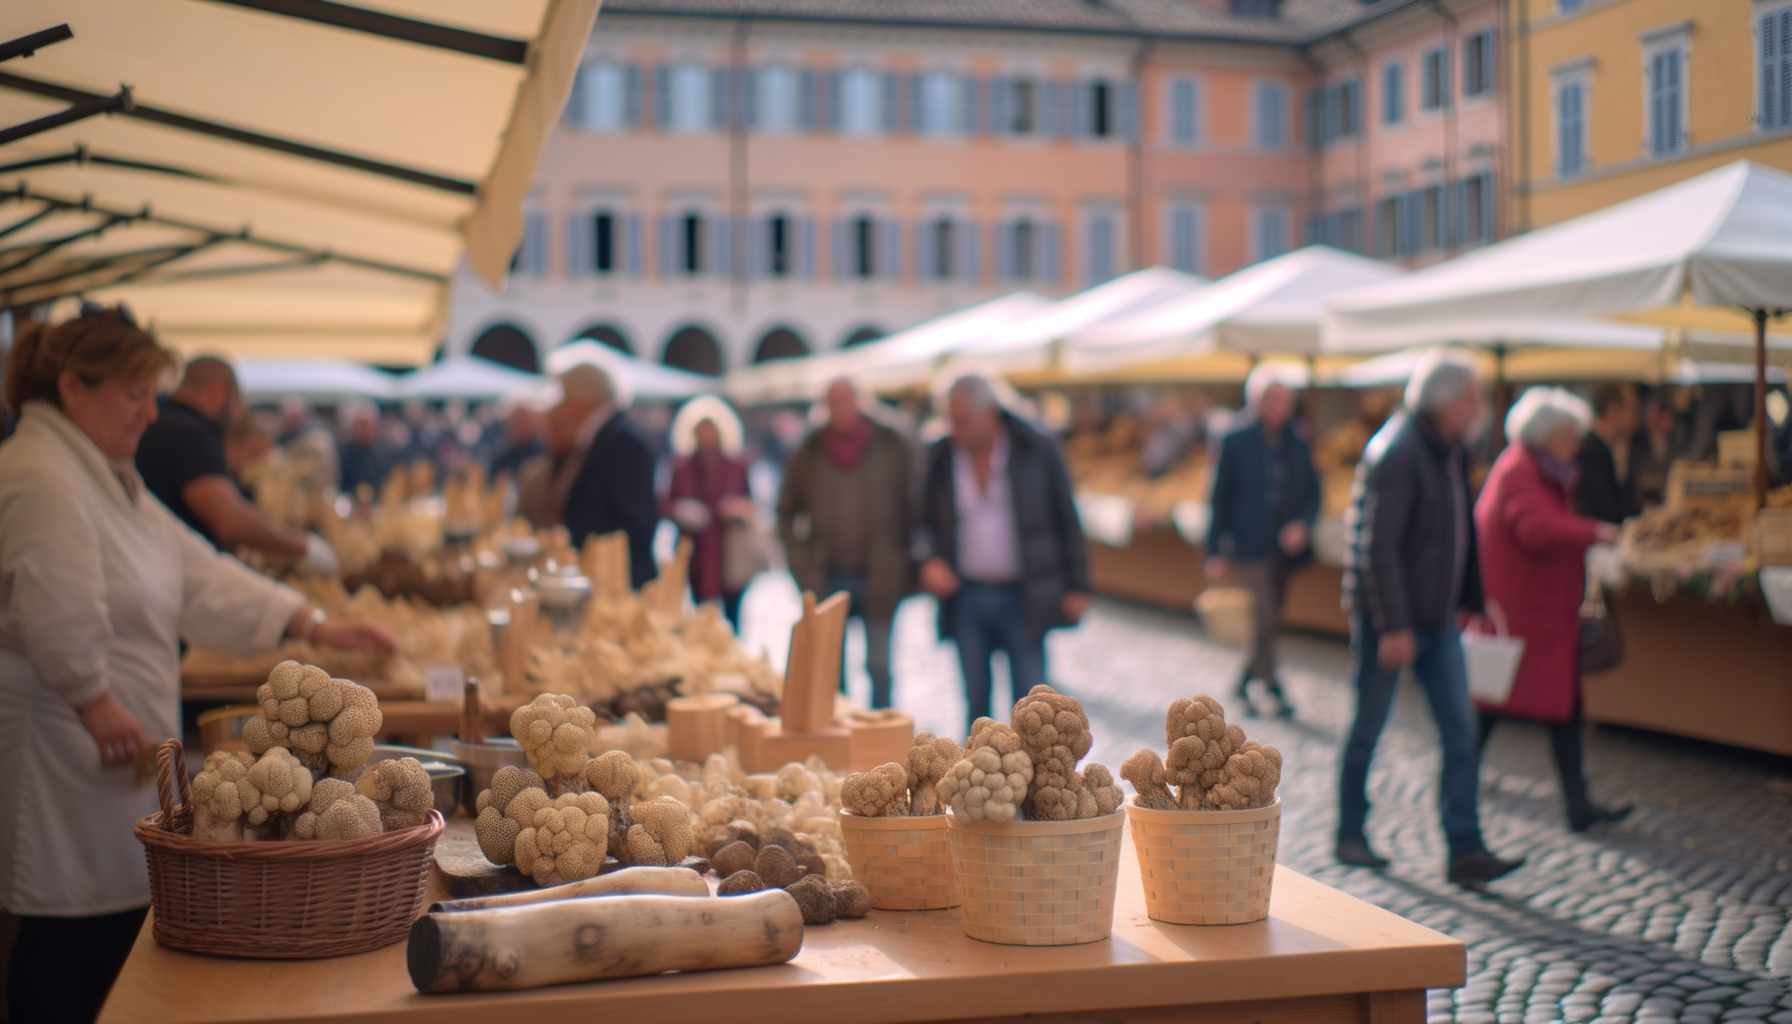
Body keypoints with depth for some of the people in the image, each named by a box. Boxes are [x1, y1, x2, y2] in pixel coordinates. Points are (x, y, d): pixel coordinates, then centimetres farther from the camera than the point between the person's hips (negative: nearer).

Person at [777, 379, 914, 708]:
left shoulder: (891, 447, 1)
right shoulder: (808, 454, 4)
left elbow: (916, 506, 4)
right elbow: (786, 513, 15)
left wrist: (902, 565, -2)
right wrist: (802, 566, 5)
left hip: (878, 579, -1)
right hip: (829, 579, 1)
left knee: (878, 665, 3)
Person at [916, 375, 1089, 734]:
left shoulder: (1038, 452, -4)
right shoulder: (941, 458, 3)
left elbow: (1066, 519, 1)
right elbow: (926, 522, 14)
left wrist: (1076, 586, -1)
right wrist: (929, 559, -7)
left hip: (1022, 598, -2)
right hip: (965, 597, 2)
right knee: (975, 701, 7)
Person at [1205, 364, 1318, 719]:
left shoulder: (1297, 444, 7)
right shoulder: (1236, 442, -4)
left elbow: (1312, 492, 10)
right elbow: (1220, 497, -1)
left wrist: (1303, 524, -11)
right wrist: (1216, 551, -2)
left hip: (1285, 547, 5)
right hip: (1250, 546, -5)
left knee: (1269, 620, 11)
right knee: (1267, 618, -13)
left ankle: (1246, 681, 28)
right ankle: (1273, 688, -1)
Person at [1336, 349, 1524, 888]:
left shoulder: (1451, 450, 10)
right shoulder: (1396, 454, -19)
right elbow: (1377, 547, -22)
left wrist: (1475, 599, 19)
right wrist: (1392, 627, -23)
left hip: (1437, 617, 8)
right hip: (1389, 620, -8)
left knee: (1460, 728, 2)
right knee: (1368, 728, 6)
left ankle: (1465, 849, 3)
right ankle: (1350, 834, 21)